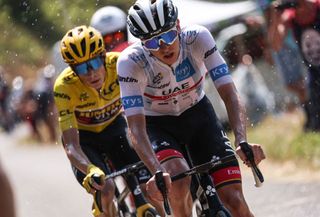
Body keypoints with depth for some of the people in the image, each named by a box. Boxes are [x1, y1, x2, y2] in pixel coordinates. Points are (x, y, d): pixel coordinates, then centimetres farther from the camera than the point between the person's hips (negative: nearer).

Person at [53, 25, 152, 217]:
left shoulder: (119, 63, -29)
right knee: (105, 189, -27)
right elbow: (71, 145, -35)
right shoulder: (64, 86, -32)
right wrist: (90, 170, -54)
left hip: (114, 127, 2)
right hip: (83, 136, -2)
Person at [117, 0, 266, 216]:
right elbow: (136, 127, -33)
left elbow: (230, 95, -28)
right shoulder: (131, 62, -30)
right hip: (157, 125, -2)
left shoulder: (198, 38, -26)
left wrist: (242, 142, -45)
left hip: (198, 115, 2)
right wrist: (156, 171, -50)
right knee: (179, 180, -34)